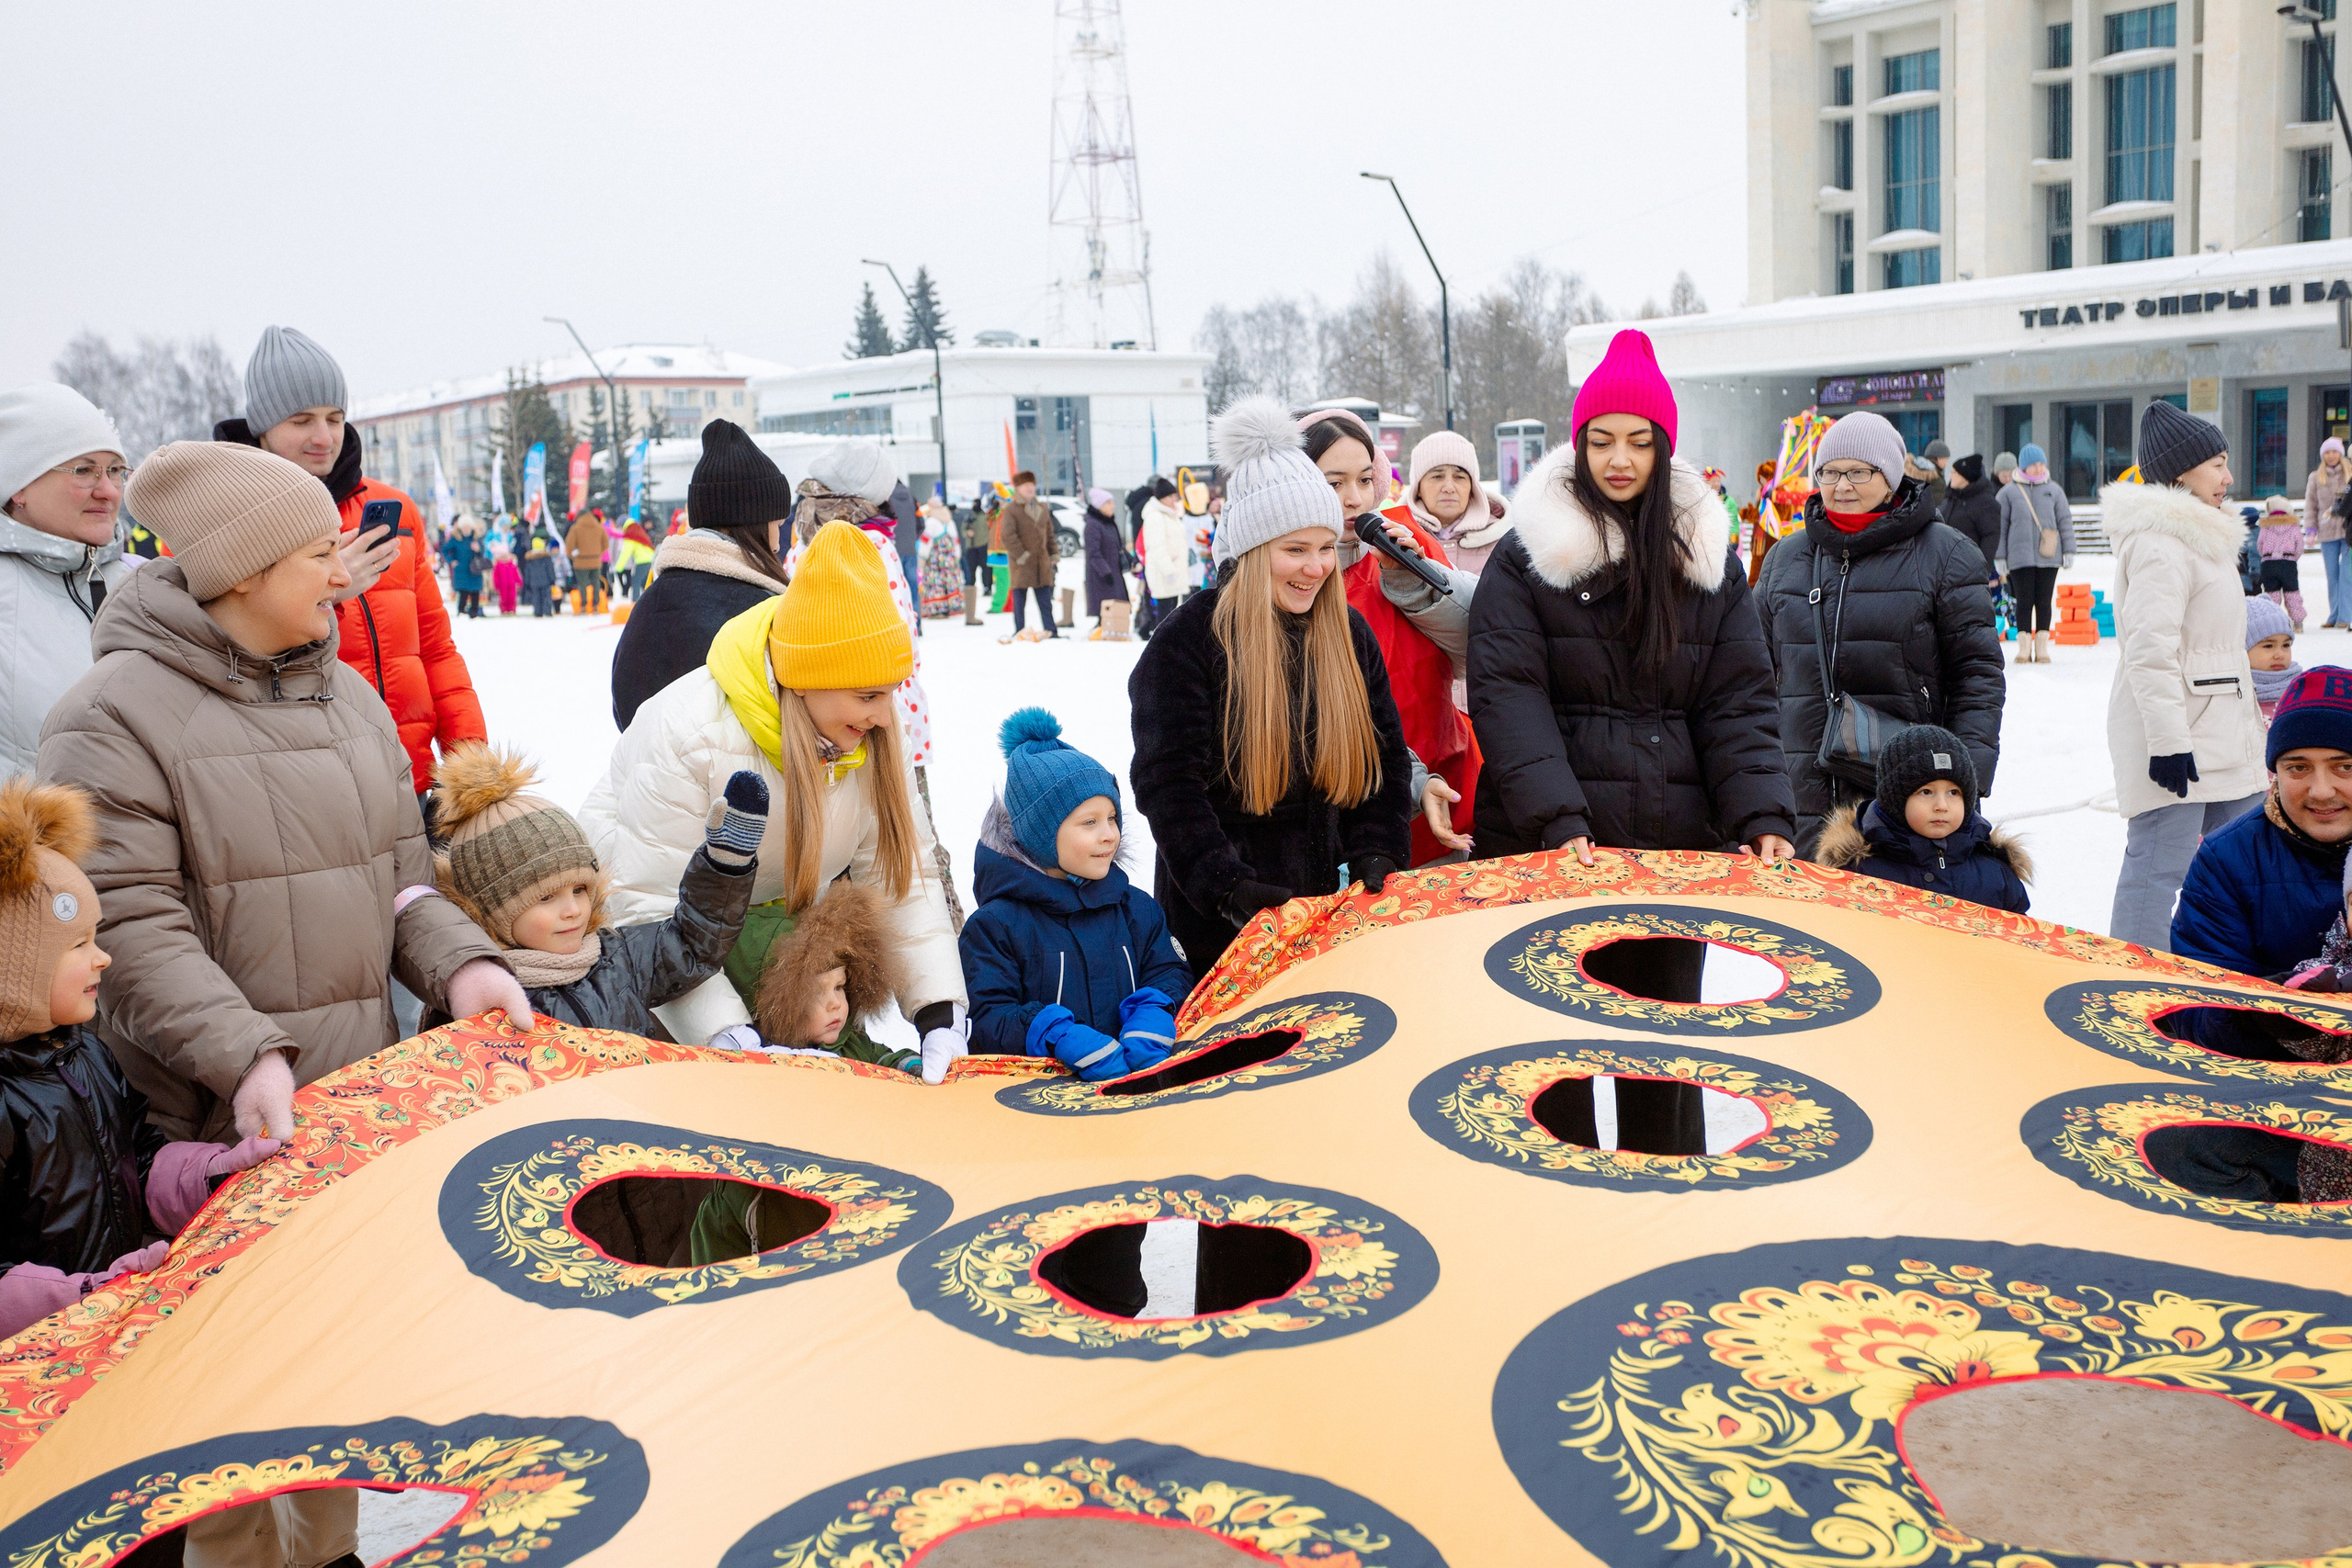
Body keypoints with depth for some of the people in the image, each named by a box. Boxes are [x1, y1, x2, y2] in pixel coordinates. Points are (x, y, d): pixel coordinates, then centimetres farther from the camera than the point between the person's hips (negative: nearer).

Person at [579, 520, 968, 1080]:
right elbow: (652, 910, -33)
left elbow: (902, 875, -13)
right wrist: (727, 1033, -43)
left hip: (787, 926, 5)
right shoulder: (686, 734, -32)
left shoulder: (874, 738, -14)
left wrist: (939, 1012, -26)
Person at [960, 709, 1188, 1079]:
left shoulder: (1137, 907, 17)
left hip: (1134, 1072, 3)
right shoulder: (996, 924, 2)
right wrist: (1062, 1038, -21)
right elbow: (988, 1020, -5)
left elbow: (1170, 975, 15)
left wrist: (1150, 1020, -8)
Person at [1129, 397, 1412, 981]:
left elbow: (1385, 755, 9)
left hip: (1331, 900, 5)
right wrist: (1229, 887, -23)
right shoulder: (1189, 638, -11)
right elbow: (1168, 781, -15)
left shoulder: (1350, 634, 5)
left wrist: (1375, 854, -6)